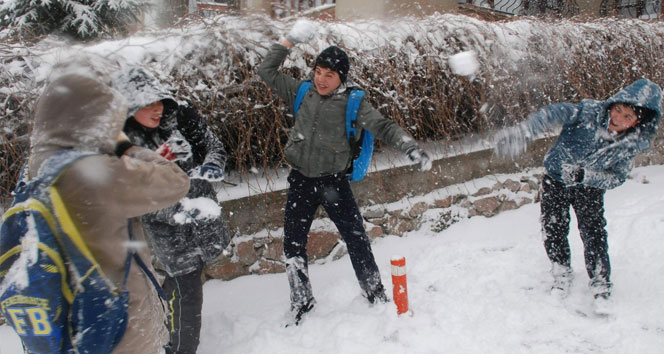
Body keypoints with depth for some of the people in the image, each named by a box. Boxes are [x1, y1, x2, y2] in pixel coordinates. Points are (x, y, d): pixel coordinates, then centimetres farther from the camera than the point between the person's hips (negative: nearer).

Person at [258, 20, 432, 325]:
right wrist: (289, 41, 0)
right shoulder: (303, 93, 1)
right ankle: (302, 302, 28)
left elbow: (382, 127, -14)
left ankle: (376, 295, 20)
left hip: (334, 180, -3)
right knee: (293, 244, 10)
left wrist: (411, 148, -28)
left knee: (356, 239, 1)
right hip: (301, 181, 3)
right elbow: (267, 71, 6)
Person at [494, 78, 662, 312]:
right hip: (556, 181, 0)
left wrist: (584, 175, -35)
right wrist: (523, 133, -58)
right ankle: (562, 274, 29)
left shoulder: (633, 144, -18)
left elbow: (617, 178, -16)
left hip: (590, 189, 0)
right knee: (553, 232, 3)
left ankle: (601, 285, 9)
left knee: (594, 235, -11)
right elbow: (555, 113, -40)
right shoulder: (589, 111, -26)